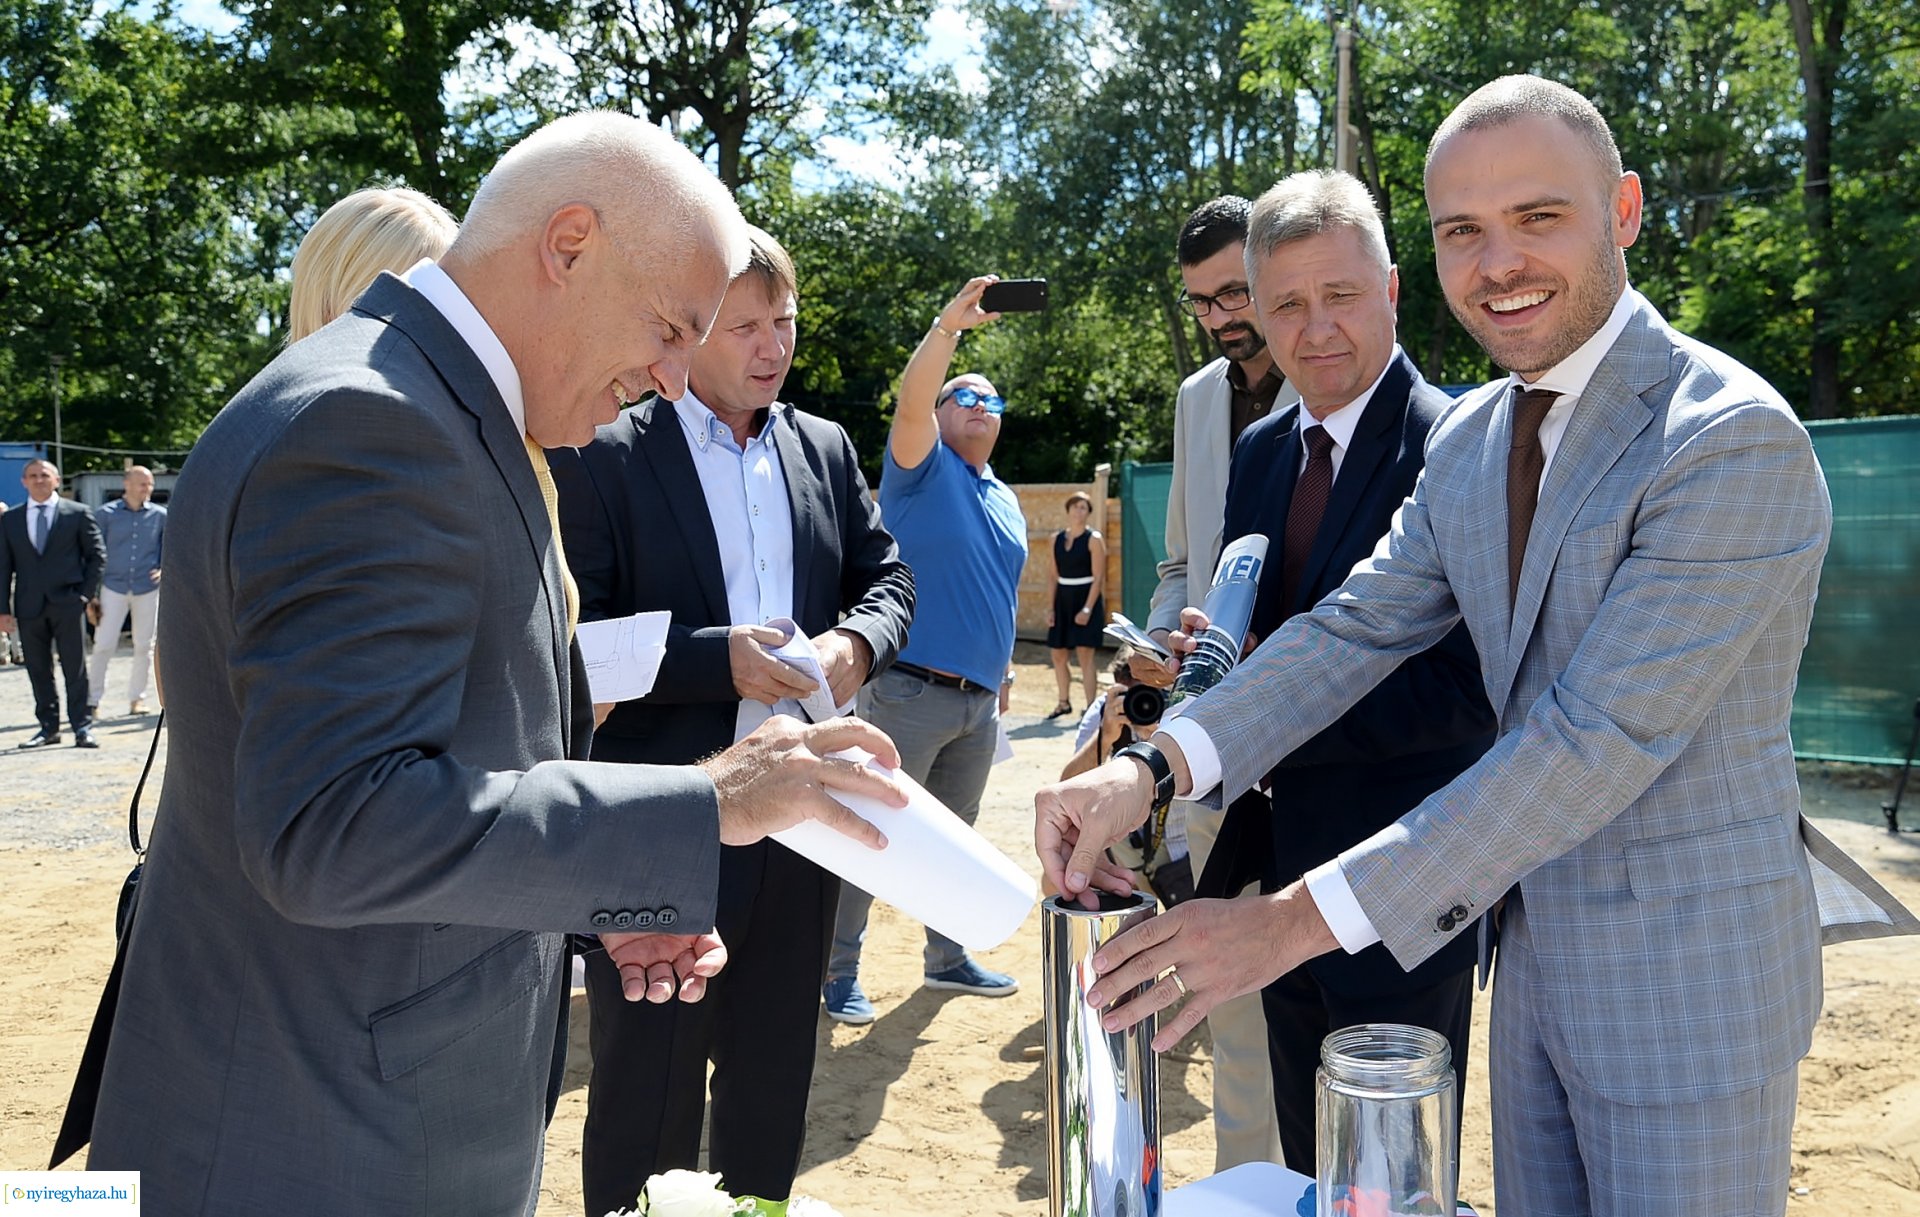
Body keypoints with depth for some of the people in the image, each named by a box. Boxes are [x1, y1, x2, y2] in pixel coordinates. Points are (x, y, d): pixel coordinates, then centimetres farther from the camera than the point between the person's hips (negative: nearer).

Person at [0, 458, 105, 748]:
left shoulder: (78, 513, 4)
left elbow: (97, 555, 5)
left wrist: (87, 594, -4)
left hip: (67, 604, -3)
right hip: (29, 607, 3)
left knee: (75, 668, -1)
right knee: (38, 670, 7)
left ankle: (82, 727, 2)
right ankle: (48, 727, 14)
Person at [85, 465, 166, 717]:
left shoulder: (160, 515, 5)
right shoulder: (107, 514, 1)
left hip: (147, 588, 2)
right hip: (114, 587, -1)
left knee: (144, 645, 5)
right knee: (104, 644, -5)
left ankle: (137, 697, 16)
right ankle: (93, 698, 6)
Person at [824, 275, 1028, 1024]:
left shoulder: (1006, 501, 17)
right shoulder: (921, 471, -2)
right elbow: (910, 405, -21)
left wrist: (1003, 668, 22)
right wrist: (950, 325, -32)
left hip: (980, 701, 7)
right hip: (909, 691, -7)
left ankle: (947, 959, 29)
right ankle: (839, 971, 7)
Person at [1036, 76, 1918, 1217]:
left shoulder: (1737, 439, -22)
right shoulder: (1469, 441, 4)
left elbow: (1601, 738, -27)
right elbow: (1356, 628, -2)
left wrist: (1298, 920, -28)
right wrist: (1155, 767, -20)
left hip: (1692, 965, -7)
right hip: (1537, 945, 7)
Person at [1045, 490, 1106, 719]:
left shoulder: (1093, 539, -6)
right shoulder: (1057, 539, 9)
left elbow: (1098, 577, -10)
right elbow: (1055, 575, 13)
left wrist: (1087, 608, -17)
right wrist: (1051, 606, 6)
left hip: (1087, 598, -6)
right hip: (1063, 599, 6)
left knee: (1085, 654, -9)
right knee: (1058, 654, 8)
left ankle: (1090, 707, -5)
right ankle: (1064, 702, 24)